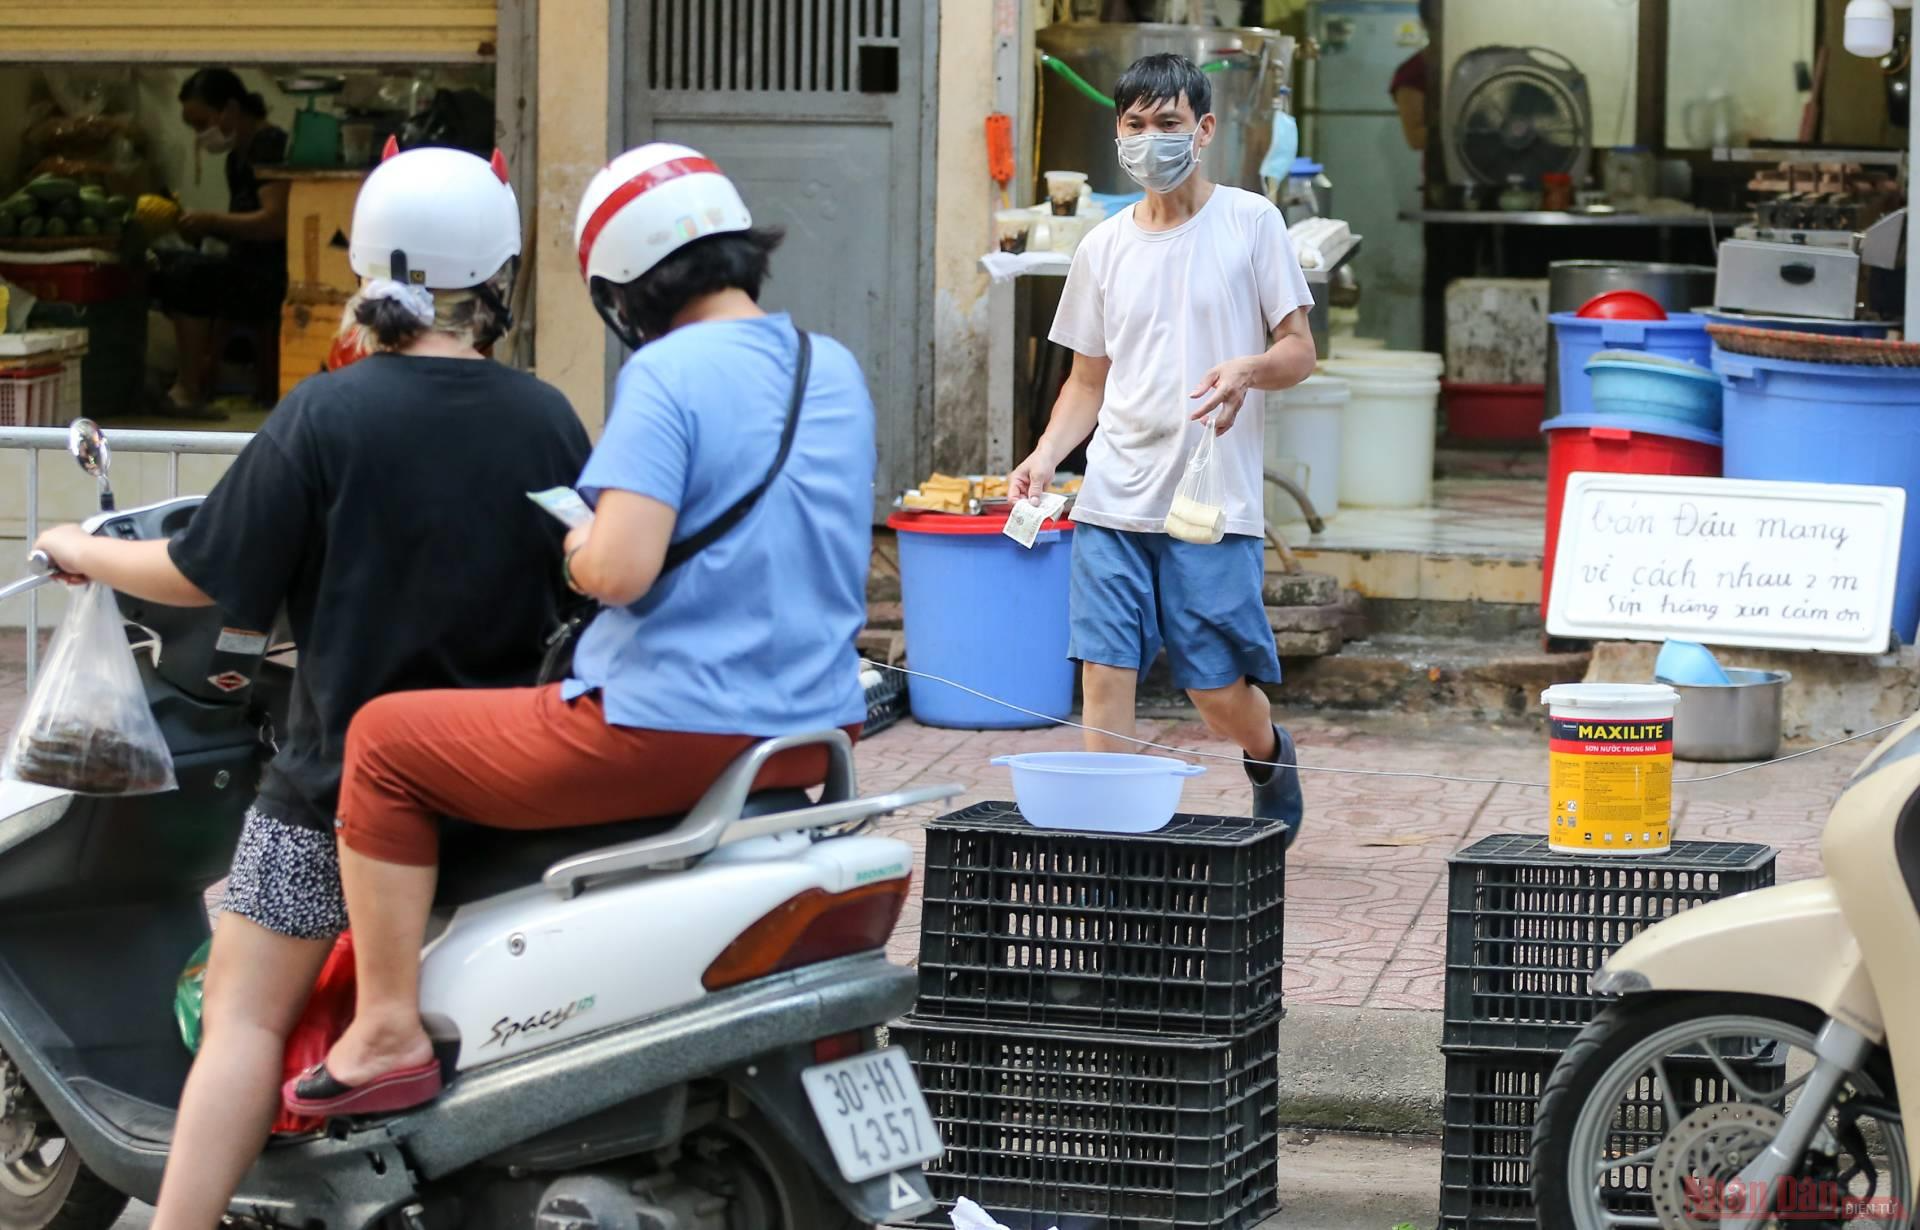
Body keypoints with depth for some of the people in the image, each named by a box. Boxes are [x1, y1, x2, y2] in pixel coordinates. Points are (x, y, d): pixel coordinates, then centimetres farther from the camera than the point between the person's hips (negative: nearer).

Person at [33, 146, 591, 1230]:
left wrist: (87, 555, 9)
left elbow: (206, 576, -10)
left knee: (248, 1016, -3)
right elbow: (589, 584, 11)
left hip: (343, 777, -4)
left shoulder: (327, 414, -13)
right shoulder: (548, 421, -1)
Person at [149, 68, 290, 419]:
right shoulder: (238, 155, 17)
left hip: (274, 277, -11)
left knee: (186, 273, -22)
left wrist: (212, 221, -17)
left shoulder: (270, 145, -13)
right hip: (251, 272, 11)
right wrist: (200, 225, 3)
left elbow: (275, 221, -23)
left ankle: (189, 389, -17)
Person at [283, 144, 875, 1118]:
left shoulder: (669, 373, -16)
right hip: (812, 734, 8)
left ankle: (388, 1035, 6)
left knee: (385, 742, 8)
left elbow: (622, 567, -26)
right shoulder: (837, 371, 8)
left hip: (674, 730, -8)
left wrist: (576, 552, -3)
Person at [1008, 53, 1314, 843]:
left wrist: (1249, 369, -20)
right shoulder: (1104, 248, 12)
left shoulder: (1251, 223, 1)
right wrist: (1045, 456, -1)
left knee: (1220, 694, 0)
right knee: (1104, 673, -6)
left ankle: (1270, 758, 33)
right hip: (1113, 502, 3)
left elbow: (1299, 351, 2)